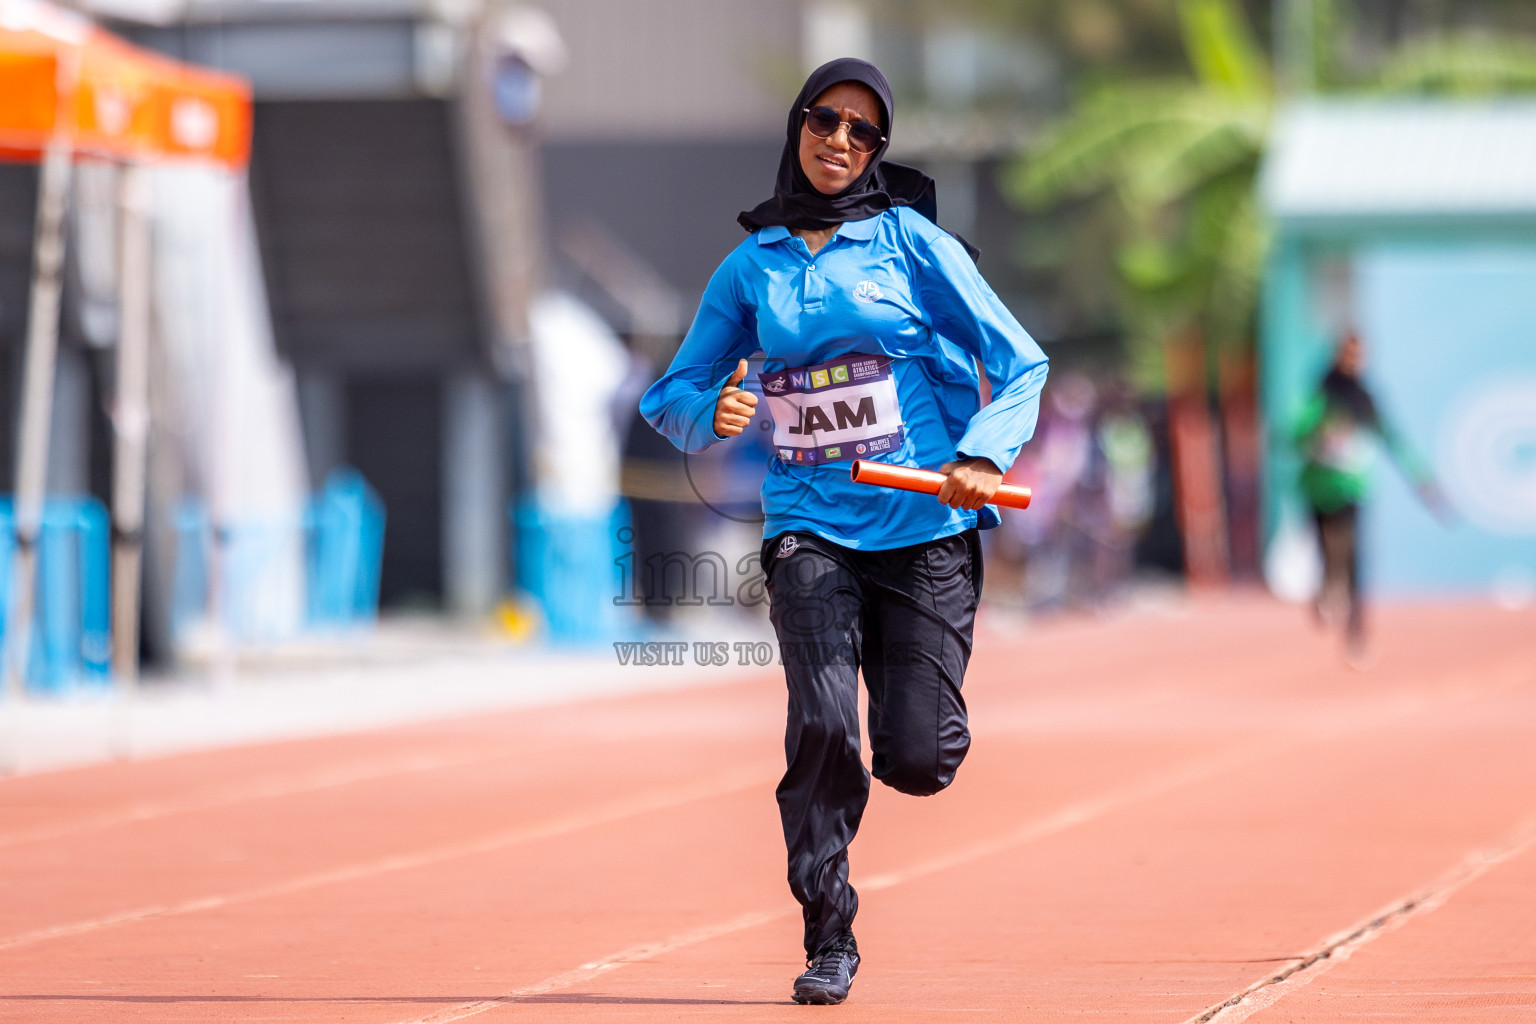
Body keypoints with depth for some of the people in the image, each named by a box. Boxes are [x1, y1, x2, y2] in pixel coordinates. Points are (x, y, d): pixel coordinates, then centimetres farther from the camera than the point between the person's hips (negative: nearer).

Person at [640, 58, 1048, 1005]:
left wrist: (985, 451, -18)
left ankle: (922, 712, 33)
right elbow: (674, 396, 13)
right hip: (811, 526, 1)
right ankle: (829, 940, -4)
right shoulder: (751, 266, 9)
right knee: (825, 728, -19)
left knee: (917, 764, -6)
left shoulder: (911, 240, 1)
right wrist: (714, 414, -10)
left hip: (927, 526, -1)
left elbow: (1020, 363, -1)